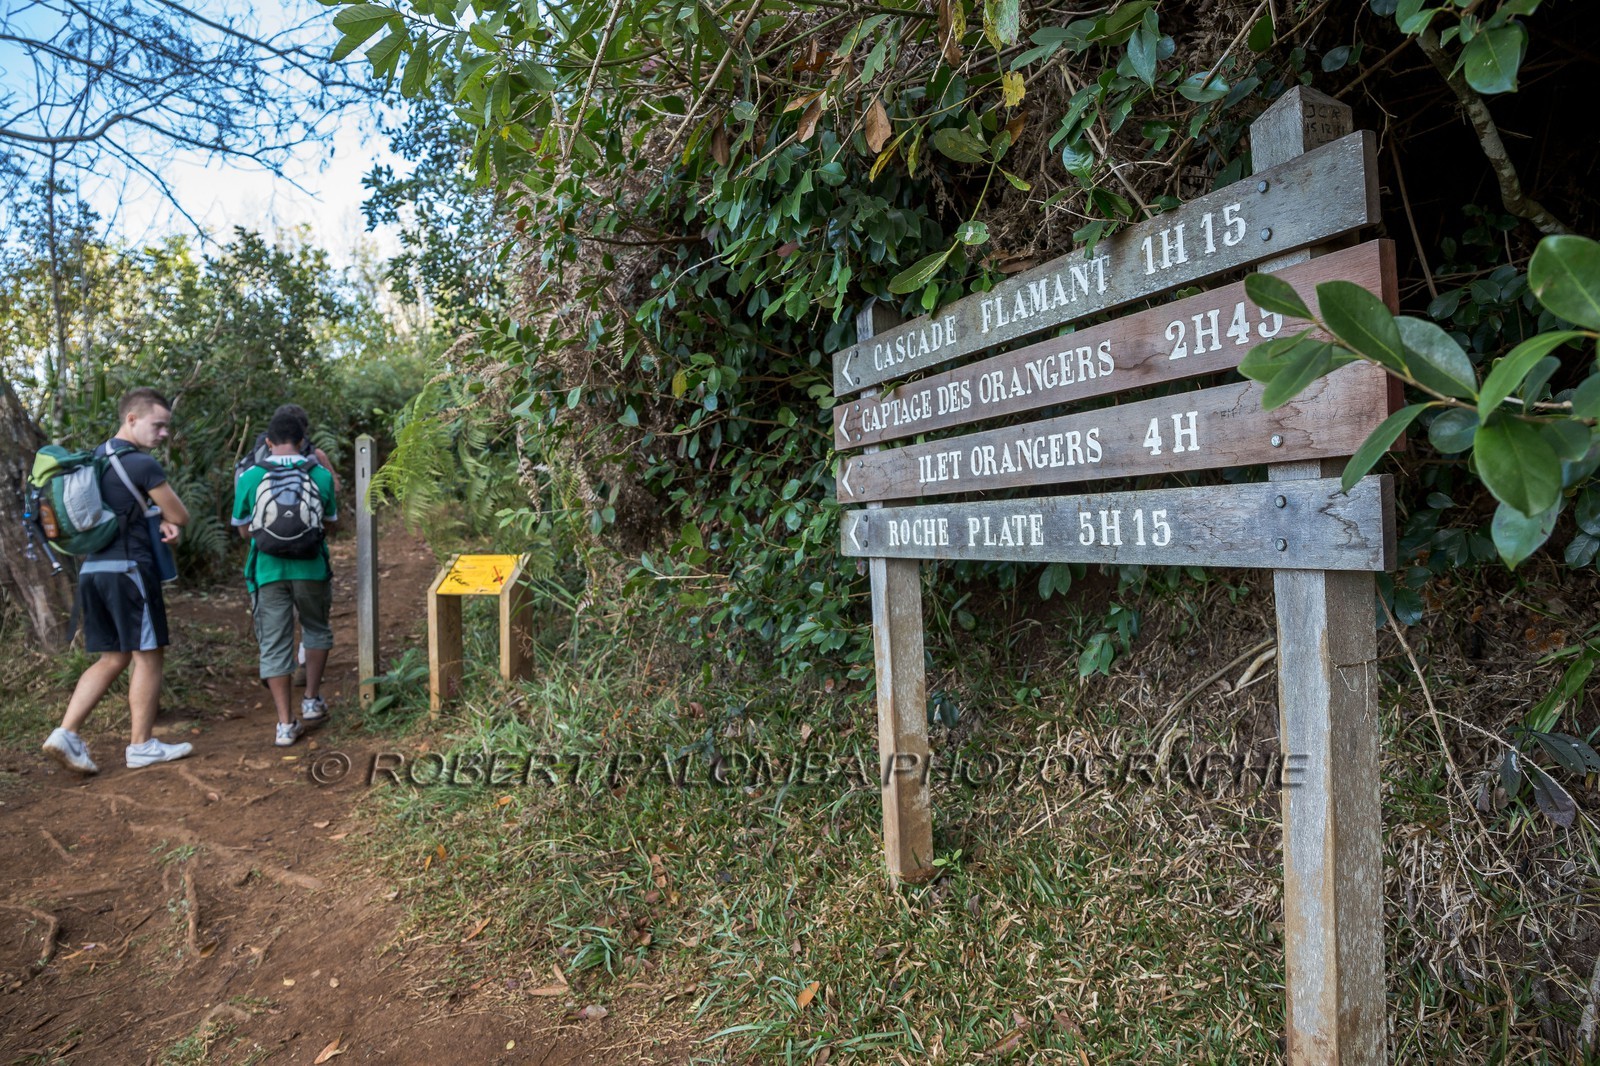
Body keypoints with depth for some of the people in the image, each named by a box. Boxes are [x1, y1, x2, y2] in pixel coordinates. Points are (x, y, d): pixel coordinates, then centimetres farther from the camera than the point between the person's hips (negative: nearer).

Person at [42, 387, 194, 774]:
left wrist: (161, 523, 0)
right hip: (128, 569, -9)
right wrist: (169, 521, 15)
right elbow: (181, 516, -7)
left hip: (92, 569, 9)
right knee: (148, 655, 1)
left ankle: (67, 733, 6)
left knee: (113, 658, 15)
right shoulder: (142, 464, -13)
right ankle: (141, 746, 7)